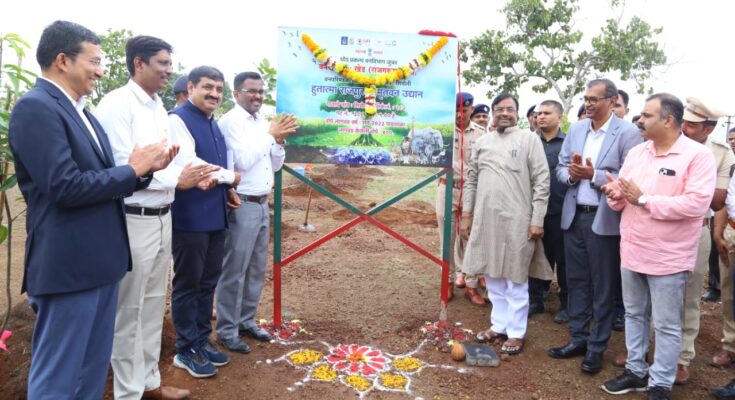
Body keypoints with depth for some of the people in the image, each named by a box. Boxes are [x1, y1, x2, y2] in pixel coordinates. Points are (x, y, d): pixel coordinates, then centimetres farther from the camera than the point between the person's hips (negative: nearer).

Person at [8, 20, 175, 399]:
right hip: (68, 265, -9)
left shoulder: (80, 110, 15)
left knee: (93, 369, 20)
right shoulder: (35, 107, -14)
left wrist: (144, 169, 0)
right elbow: (65, 187, -23)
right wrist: (133, 169, -12)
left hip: (99, 260, 9)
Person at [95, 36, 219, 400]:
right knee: (129, 309, 5)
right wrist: (177, 179, -16)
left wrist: (192, 175, -1)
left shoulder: (158, 106, 13)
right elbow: (121, 165, -19)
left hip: (161, 217, 8)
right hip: (133, 221, -8)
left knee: (153, 304, 17)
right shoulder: (117, 104, -13)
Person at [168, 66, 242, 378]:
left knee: (208, 282, 16)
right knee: (188, 284, 5)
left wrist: (227, 189, 5)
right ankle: (186, 349, 21)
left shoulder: (212, 122, 15)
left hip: (215, 215, 8)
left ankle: (202, 340, 31)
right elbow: (187, 164, -22)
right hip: (190, 218, -8)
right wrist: (230, 177, -10)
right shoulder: (178, 118, -12)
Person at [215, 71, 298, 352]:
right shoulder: (231, 121, -10)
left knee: (256, 268, 15)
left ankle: (246, 321, 28)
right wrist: (270, 135, -13)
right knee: (234, 271, 0)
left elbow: (275, 165, 16)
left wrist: (279, 141, -1)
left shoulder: (263, 123, 12)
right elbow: (243, 160, -19)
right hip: (241, 206, -8)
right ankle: (226, 330, 12)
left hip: (262, 204, 8)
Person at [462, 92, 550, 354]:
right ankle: (499, 325, 28)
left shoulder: (529, 139, -2)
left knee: (515, 279, 4)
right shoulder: (482, 142, 11)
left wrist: (537, 220, -10)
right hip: (485, 219, 5)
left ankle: (516, 332, 17)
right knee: (493, 276, 13)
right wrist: (466, 215, 9)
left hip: (516, 220, -5)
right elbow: (471, 180, 14)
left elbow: (542, 181, -6)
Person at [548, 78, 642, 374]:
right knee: (576, 281, 14)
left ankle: (596, 347, 21)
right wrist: (571, 174, -11)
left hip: (604, 220, -5)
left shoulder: (628, 133, -9)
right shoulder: (575, 129, 9)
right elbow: (561, 169, 10)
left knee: (603, 286, 7)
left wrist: (593, 175, -23)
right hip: (574, 216, 6)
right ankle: (578, 338, 28)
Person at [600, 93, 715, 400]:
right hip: (632, 252, 6)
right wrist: (616, 195, -12)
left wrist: (644, 199, -22)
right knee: (634, 314, 18)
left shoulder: (698, 155, -12)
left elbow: (696, 204, -23)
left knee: (666, 325, 7)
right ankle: (636, 371, 33)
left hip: (667, 257, -6)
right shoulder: (636, 152, 7)